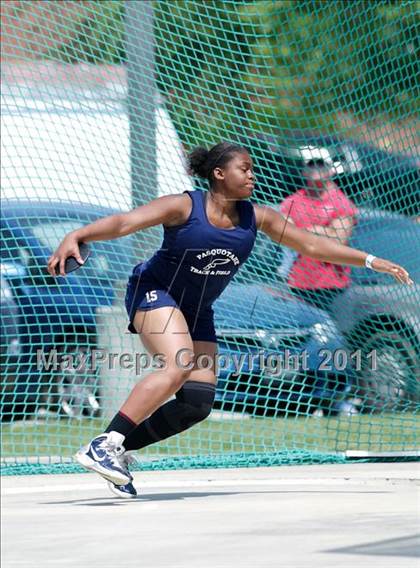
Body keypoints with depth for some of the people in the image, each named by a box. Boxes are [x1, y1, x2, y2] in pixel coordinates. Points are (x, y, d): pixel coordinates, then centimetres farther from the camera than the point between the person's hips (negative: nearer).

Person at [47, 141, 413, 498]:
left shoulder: (255, 217, -1)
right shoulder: (184, 207, -16)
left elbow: (312, 244, 5)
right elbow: (123, 223, -25)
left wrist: (371, 261, 1)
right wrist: (75, 237, -42)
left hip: (197, 313, 7)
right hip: (154, 293, -7)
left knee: (198, 403, -6)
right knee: (179, 367, -31)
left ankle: (120, 448, 4)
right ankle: (104, 444, -34)